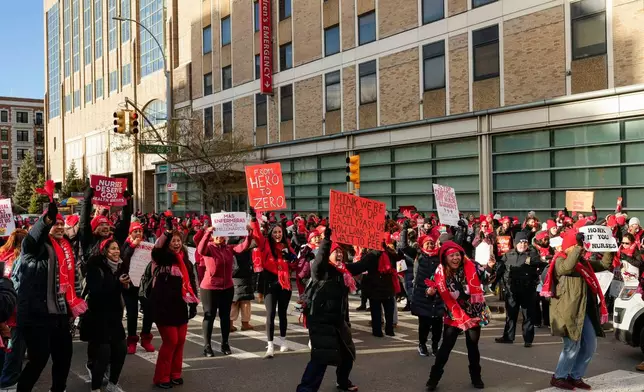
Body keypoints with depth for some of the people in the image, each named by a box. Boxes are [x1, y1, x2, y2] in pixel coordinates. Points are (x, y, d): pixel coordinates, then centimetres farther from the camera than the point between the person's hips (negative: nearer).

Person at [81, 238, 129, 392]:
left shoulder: (120, 266, 7)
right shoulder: (96, 267, -11)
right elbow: (96, 290, -22)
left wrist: (126, 286, -5)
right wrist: (118, 283, -27)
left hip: (114, 315, 6)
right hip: (98, 316, -6)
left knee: (121, 350, 4)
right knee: (103, 353, -9)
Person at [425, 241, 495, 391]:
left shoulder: (470, 266, -14)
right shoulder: (441, 272, -10)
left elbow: (485, 278, -13)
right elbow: (439, 292, 2)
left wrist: (489, 267, -31)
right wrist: (431, 292, -20)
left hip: (473, 312, 0)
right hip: (454, 314, 0)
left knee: (473, 346, 13)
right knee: (446, 346, 3)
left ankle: (476, 377, 31)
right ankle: (434, 378, 13)